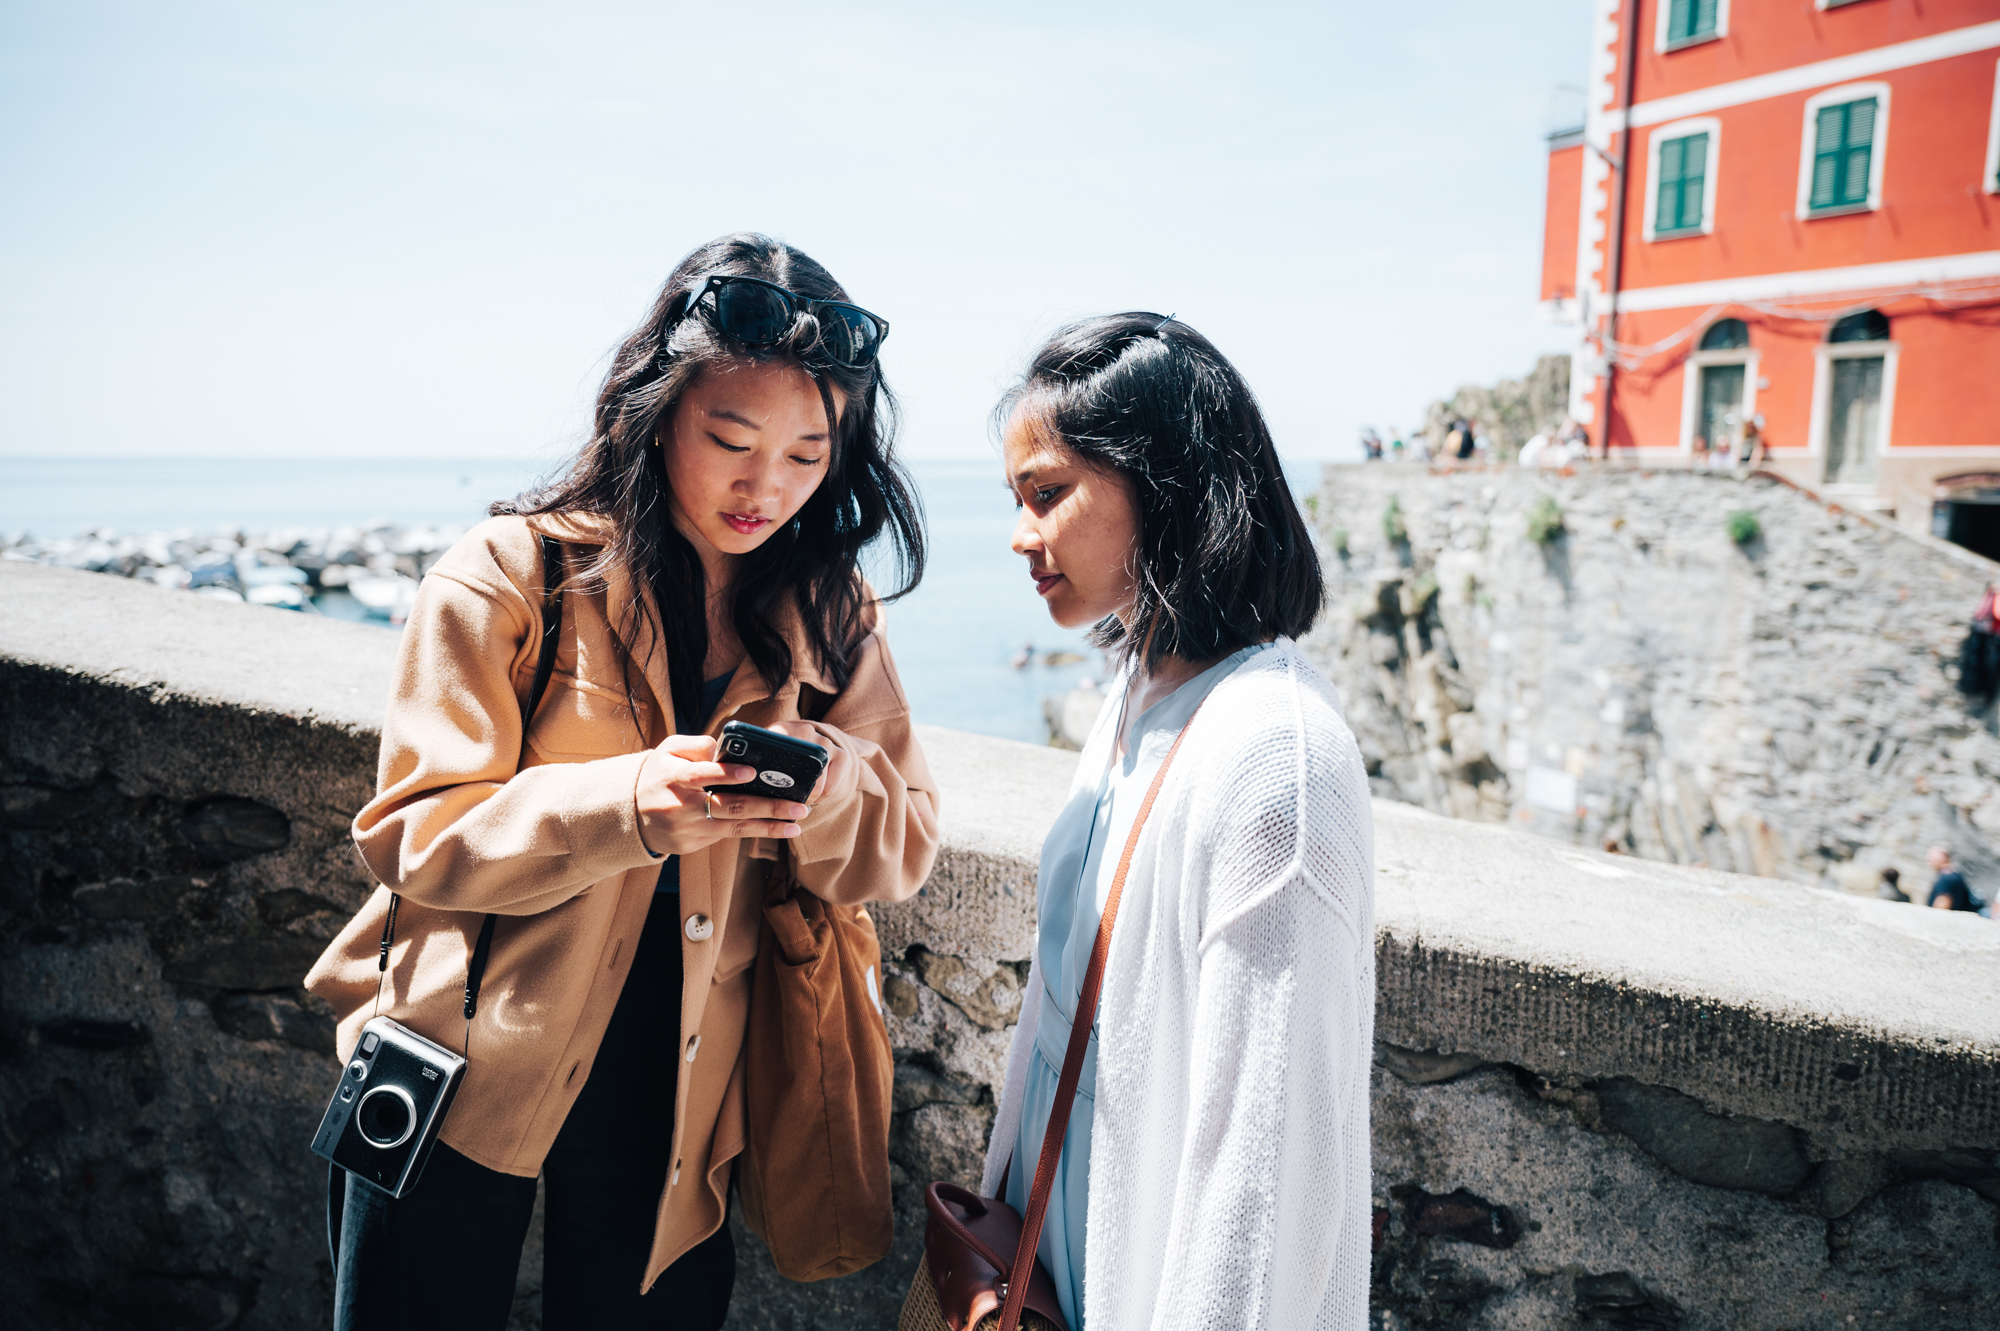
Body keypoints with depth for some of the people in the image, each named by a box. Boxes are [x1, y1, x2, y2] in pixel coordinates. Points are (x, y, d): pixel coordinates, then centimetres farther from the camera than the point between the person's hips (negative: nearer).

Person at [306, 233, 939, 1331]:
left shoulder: (829, 614, 0)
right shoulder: (511, 572, -11)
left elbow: (902, 851, -1)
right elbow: (414, 838, -15)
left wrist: (830, 784, -25)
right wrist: (629, 804, -32)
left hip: (674, 1079, 3)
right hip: (472, 1063, -2)